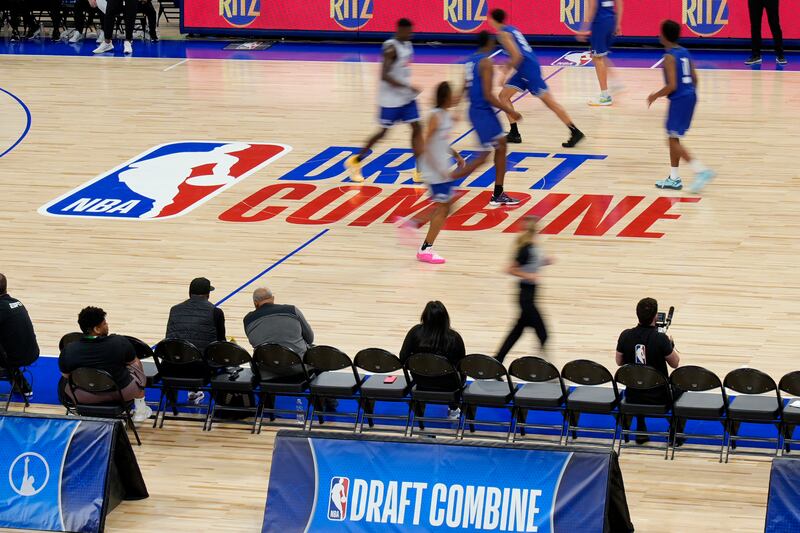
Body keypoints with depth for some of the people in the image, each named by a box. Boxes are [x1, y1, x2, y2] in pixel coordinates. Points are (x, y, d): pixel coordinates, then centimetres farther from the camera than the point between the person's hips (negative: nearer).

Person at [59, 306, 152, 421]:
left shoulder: (69, 351, -21)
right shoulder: (120, 342, -21)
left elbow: (66, 374, -2)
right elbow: (132, 362, 0)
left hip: (85, 397, 1)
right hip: (122, 392, 0)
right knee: (137, 366, 31)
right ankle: (140, 411, 40)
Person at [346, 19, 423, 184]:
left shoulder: (407, 45, 6)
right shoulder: (391, 48, -21)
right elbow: (384, 75, -28)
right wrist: (408, 87, -29)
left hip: (406, 97, 8)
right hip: (391, 98, -8)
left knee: (416, 128, 1)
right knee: (383, 131, 3)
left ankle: (420, 171, 1)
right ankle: (355, 161, 20)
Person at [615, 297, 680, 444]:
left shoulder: (625, 336, -12)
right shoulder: (661, 339, -22)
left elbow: (619, 362, 4)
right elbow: (675, 363, -6)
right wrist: (671, 345, 10)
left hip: (632, 396, 3)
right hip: (659, 397, -3)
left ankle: (641, 431, 36)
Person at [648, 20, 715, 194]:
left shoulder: (669, 57, -16)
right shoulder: (685, 52, 9)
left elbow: (672, 85, -21)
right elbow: (694, 78, 13)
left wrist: (655, 96, -8)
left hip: (679, 99, -9)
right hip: (690, 95, 9)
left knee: (674, 139, -4)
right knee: (673, 138, 17)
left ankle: (701, 170, -15)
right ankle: (674, 178, 21)